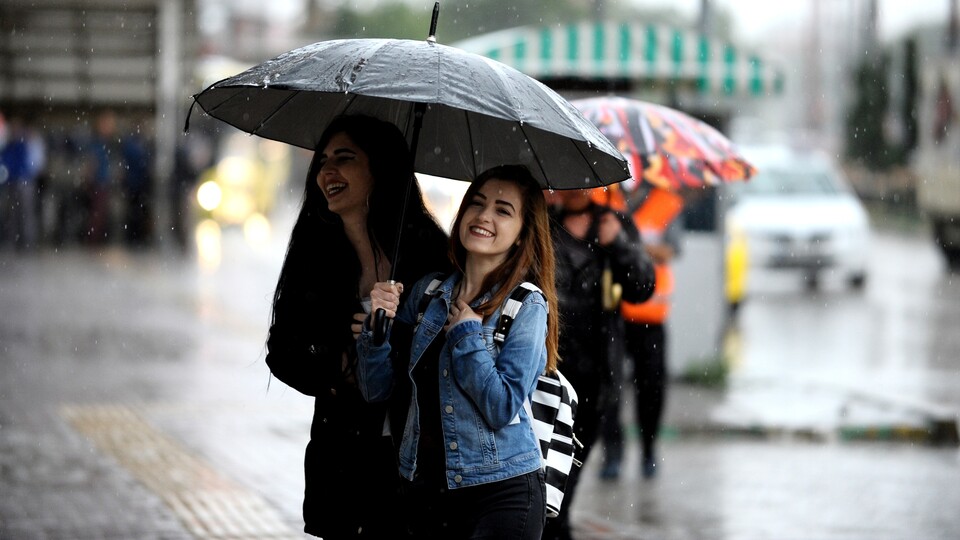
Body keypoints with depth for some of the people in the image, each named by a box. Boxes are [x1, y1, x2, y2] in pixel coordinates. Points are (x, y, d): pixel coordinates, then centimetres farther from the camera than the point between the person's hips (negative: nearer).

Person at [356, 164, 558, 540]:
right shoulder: (428, 291, 6)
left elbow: (503, 409, -16)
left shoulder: (527, 305, -7)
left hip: (500, 494, -4)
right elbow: (376, 389, 6)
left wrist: (466, 333, -13)